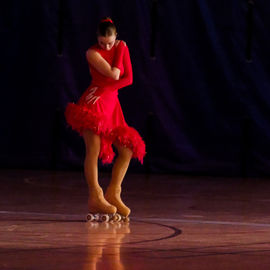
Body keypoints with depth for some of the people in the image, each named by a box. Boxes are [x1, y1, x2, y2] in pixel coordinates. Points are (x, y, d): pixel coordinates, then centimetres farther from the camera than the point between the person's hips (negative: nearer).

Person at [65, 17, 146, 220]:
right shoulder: (92, 53, -6)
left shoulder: (122, 48, 9)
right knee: (93, 148, -17)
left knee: (128, 150, 1)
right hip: (94, 104, -6)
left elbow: (128, 79, 1)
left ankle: (113, 193, 8)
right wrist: (119, 50, -4)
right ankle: (95, 198, -19)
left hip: (112, 104, 6)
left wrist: (104, 90, -10)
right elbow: (114, 75, -16)